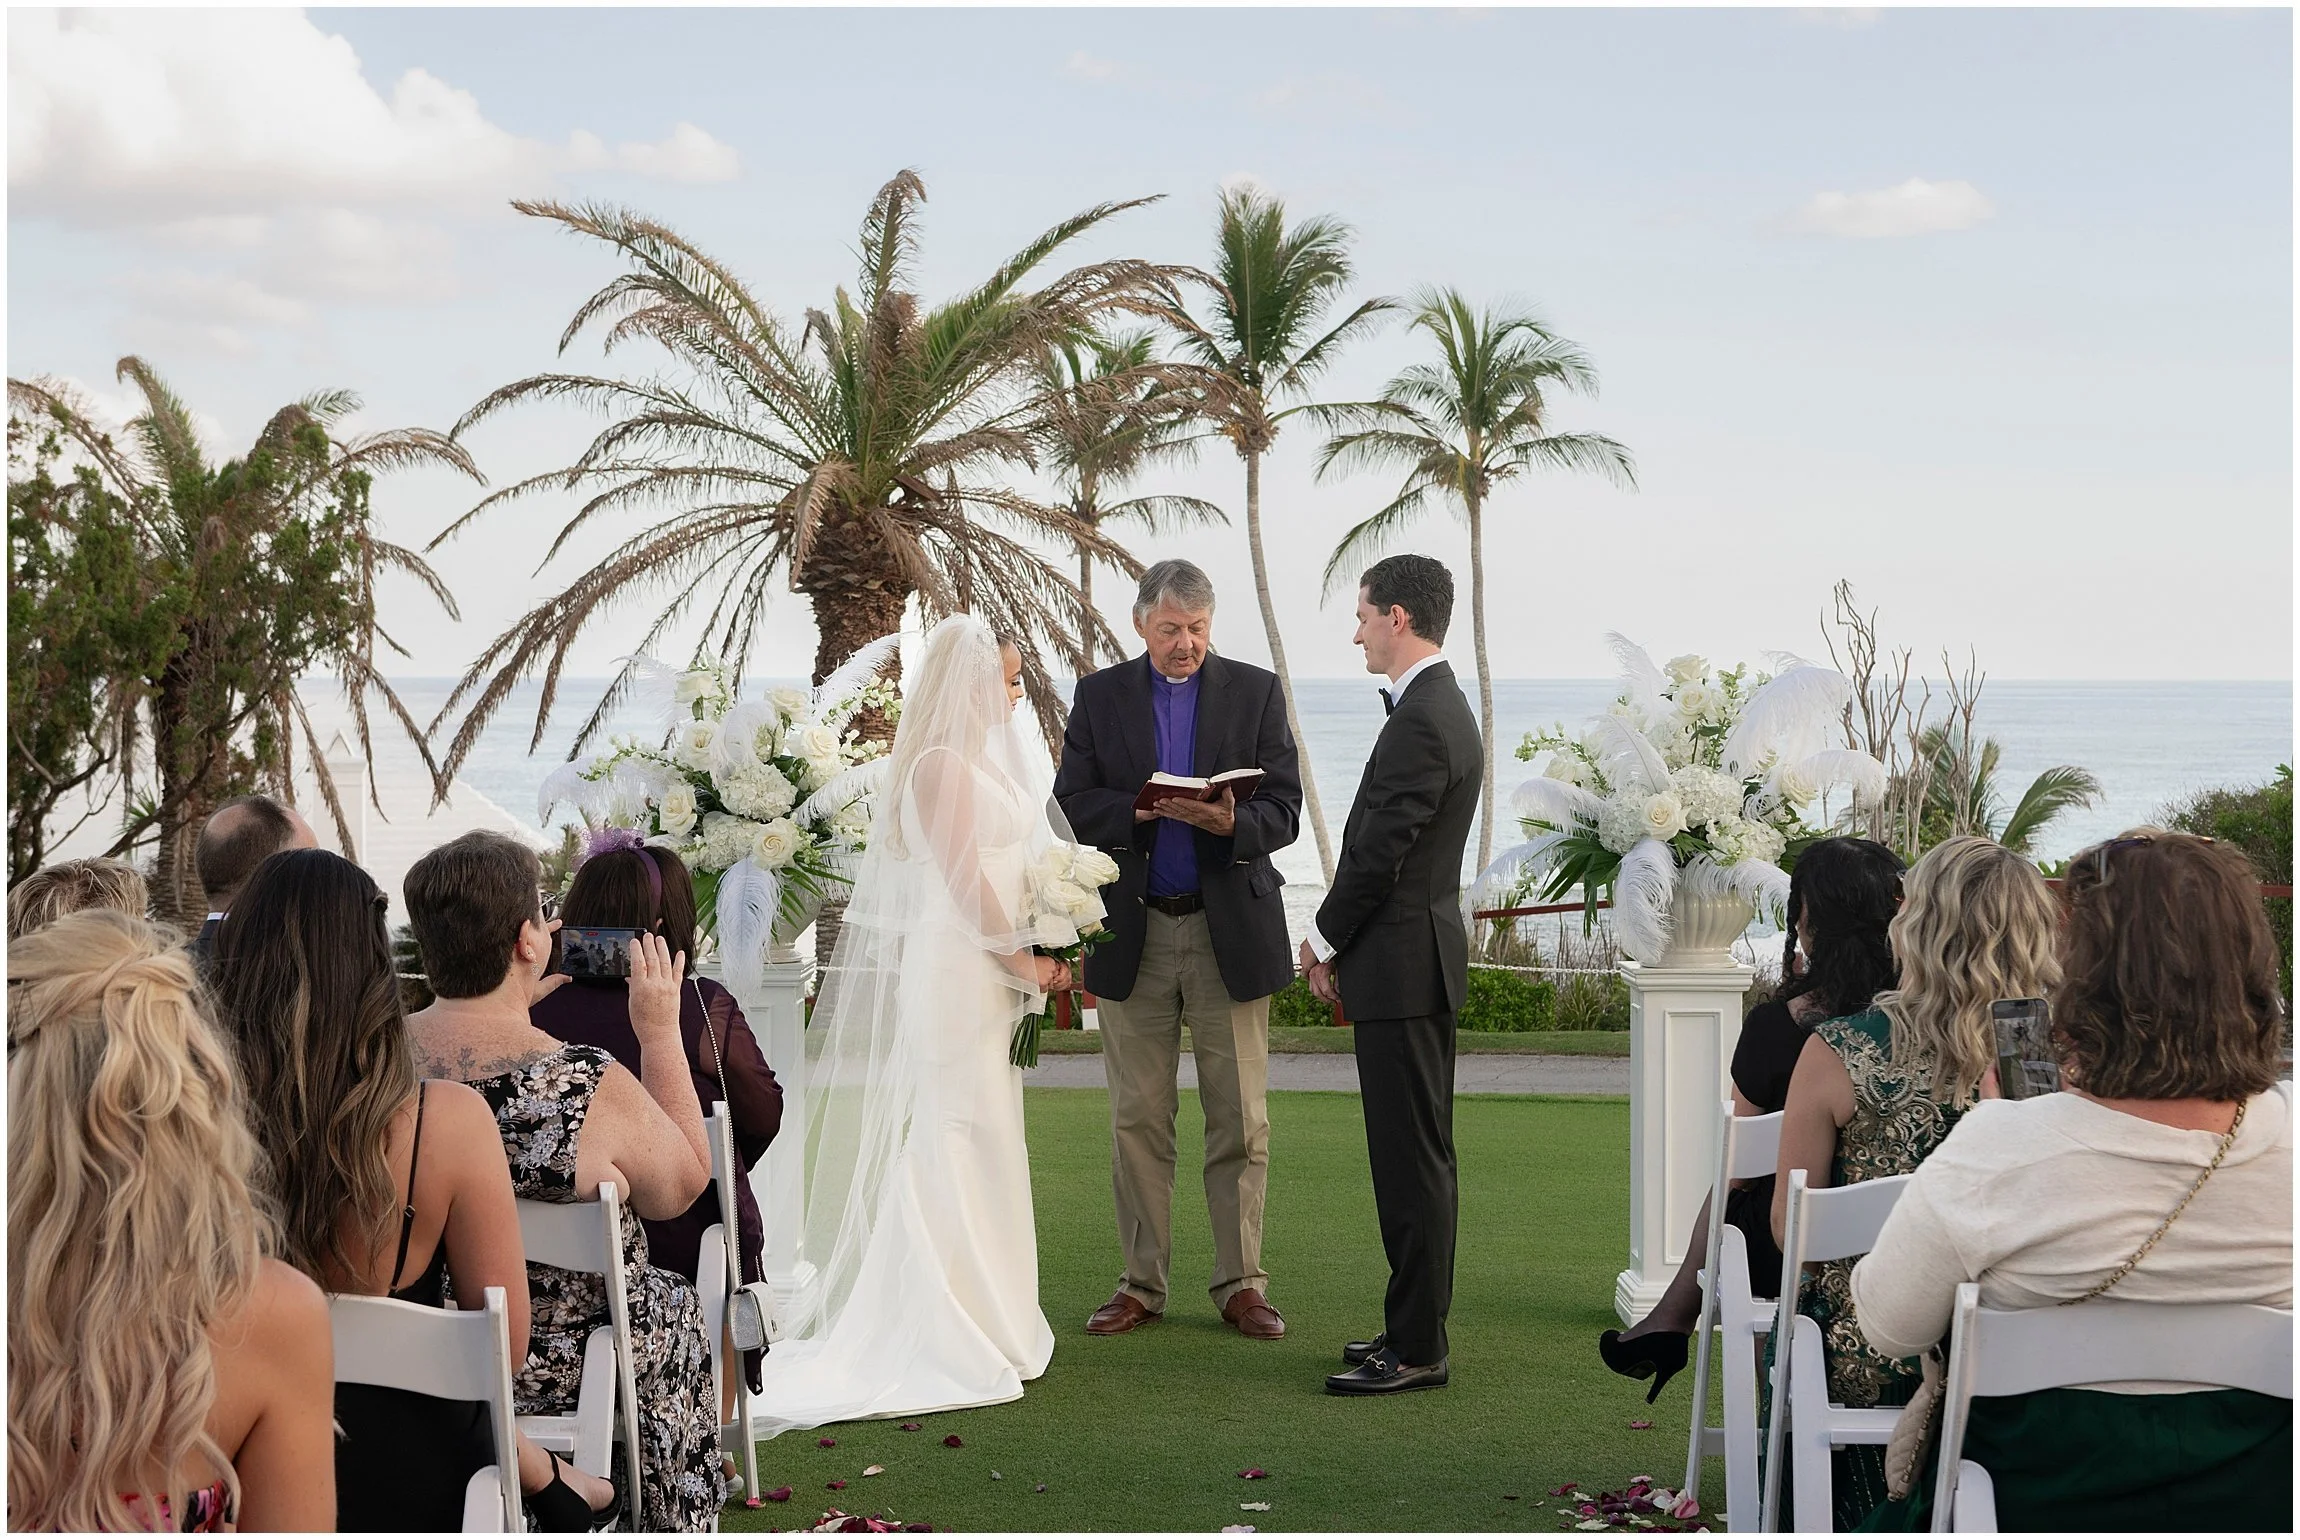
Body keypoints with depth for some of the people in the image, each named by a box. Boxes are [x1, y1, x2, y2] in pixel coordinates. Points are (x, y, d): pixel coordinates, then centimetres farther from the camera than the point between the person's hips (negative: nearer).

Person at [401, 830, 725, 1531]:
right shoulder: (591, 1088, -29)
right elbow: (682, 1186, -8)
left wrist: (514, 998, 14)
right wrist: (660, 1030, -4)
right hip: (559, 1372, -4)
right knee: (674, 1305, 29)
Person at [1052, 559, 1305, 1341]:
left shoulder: (1256, 691, 4)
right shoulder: (1100, 696, 7)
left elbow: (1284, 811, -2)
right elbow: (1072, 802, 1)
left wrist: (1231, 823, -23)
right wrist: (1138, 811, -18)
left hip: (1231, 929, -1)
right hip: (1134, 930, 1)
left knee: (1240, 1117, 1)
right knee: (1138, 1118, 5)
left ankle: (1241, 1283, 9)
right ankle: (1141, 1282, 13)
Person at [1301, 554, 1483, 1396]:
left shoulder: (1420, 723, -18)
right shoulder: (1442, 708, 15)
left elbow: (1378, 856, -19)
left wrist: (1324, 940, -5)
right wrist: (1342, 944, 10)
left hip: (1402, 963, -11)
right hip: (1419, 956, 11)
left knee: (1412, 1160, -6)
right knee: (1417, 1155, 15)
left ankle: (1416, 1349, -2)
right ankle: (1416, 1326, 23)